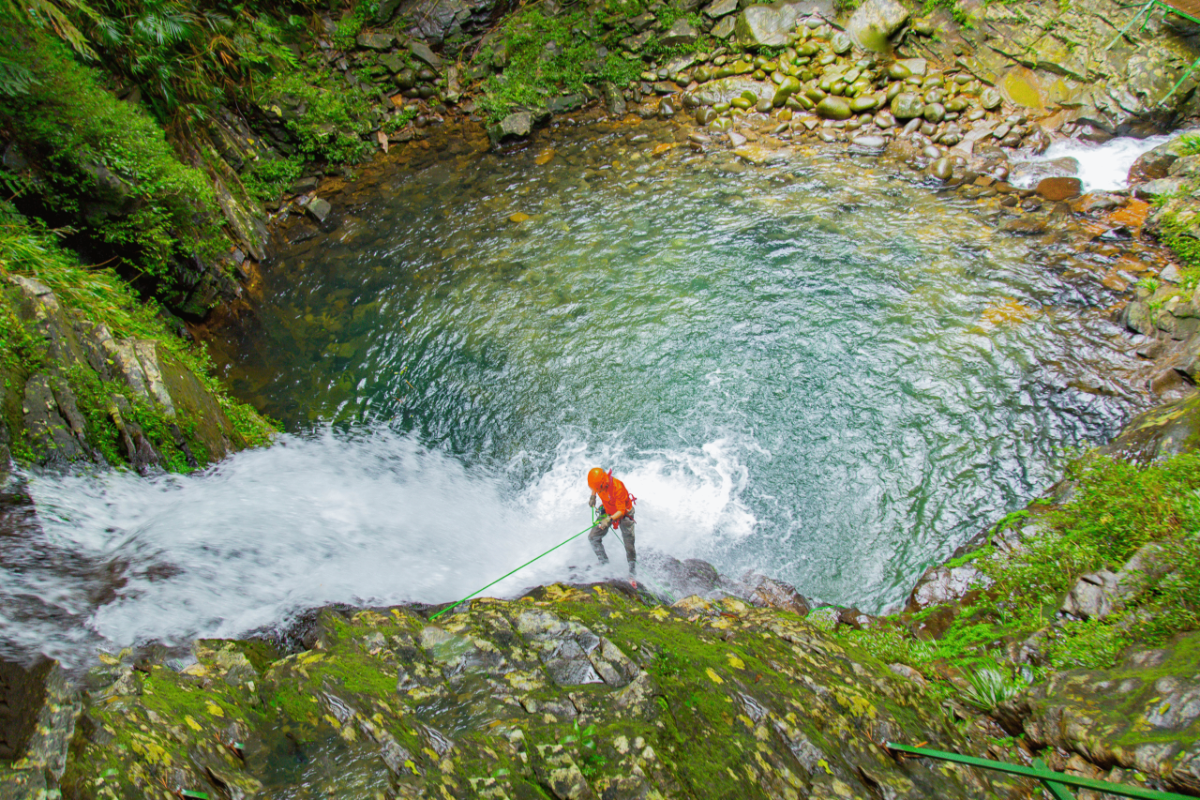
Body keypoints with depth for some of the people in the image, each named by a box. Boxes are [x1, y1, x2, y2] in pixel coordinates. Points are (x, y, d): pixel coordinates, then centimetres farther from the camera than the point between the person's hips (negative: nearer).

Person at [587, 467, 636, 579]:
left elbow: (621, 511, -32)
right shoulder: (599, 483, -20)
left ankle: (632, 574, 8)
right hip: (608, 512, 6)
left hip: (624, 514, -6)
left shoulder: (618, 488, -38)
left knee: (629, 546, -7)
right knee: (593, 537, 4)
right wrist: (593, 496, -4)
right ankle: (604, 562, 25)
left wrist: (609, 519, -42)